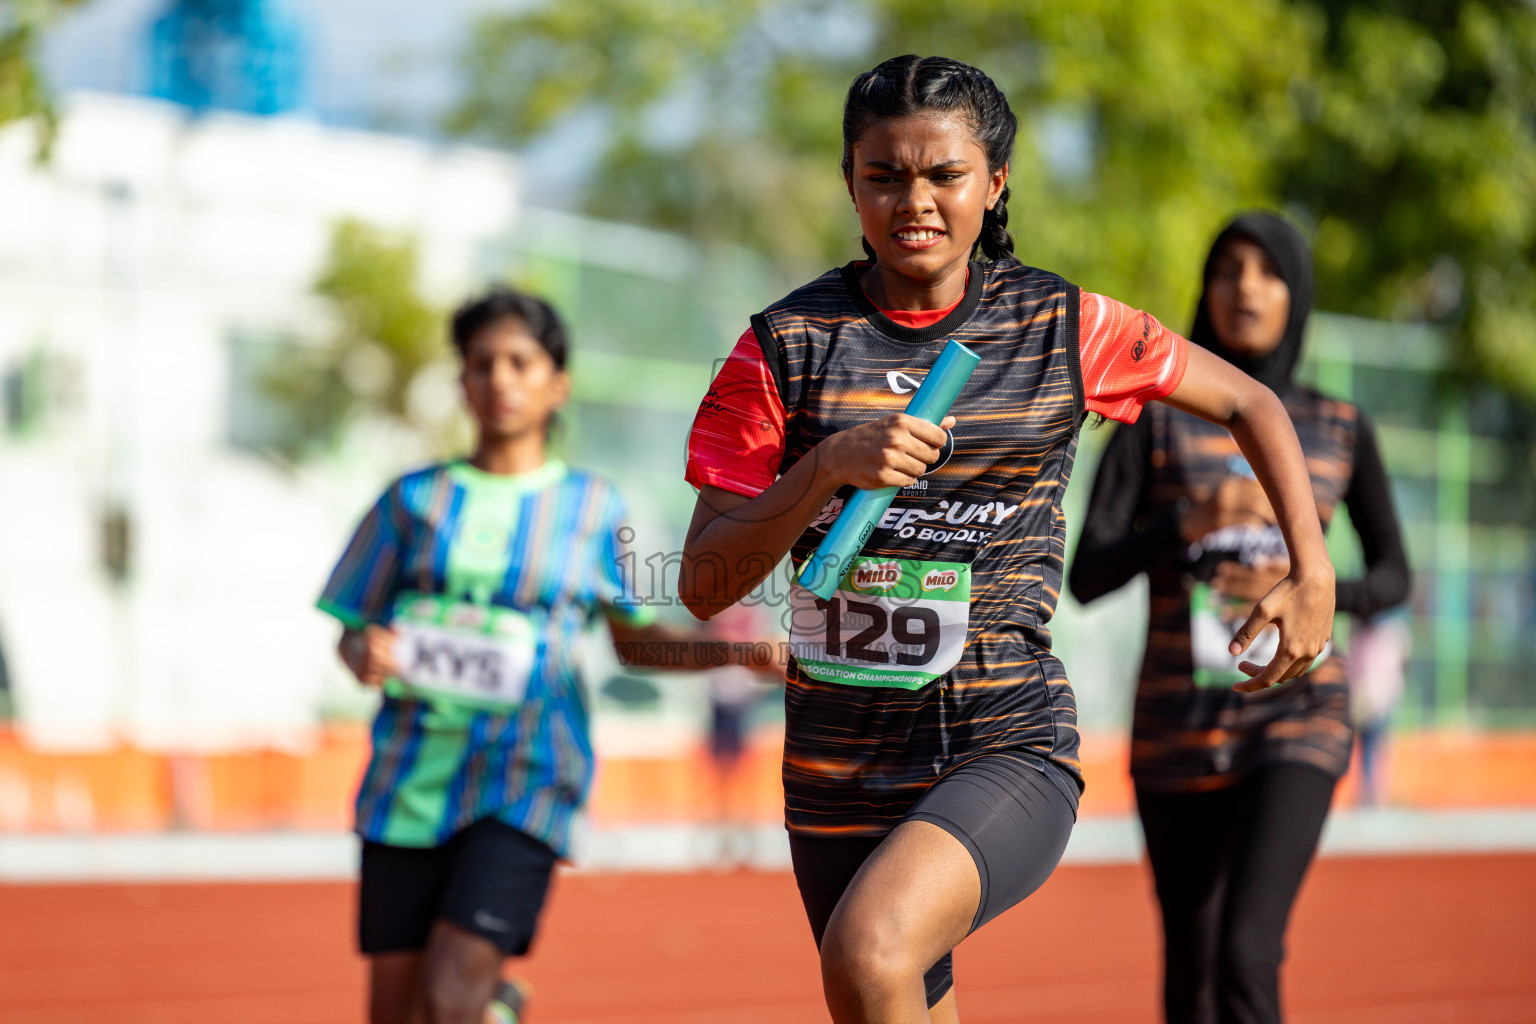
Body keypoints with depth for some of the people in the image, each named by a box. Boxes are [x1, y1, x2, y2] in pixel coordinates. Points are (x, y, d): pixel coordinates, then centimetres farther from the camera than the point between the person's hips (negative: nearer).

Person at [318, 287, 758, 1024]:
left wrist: (735, 650, 0)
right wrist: (365, 653, -10)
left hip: (526, 778, -2)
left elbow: (635, 641, 16)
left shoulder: (591, 507, 7)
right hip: (410, 777, 2)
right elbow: (352, 627, 13)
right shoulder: (416, 499, 9)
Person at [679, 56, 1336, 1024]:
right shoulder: (788, 345, -1)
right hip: (841, 765, 3)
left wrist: (1312, 573, 6)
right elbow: (705, 585, -5)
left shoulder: (1064, 327, 1)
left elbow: (1251, 403, 16)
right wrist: (828, 468, -20)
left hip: (1008, 749, -3)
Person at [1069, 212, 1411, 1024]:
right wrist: (1191, 522, -26)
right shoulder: (1152, 423, 0)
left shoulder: (1342, 431, 5)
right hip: (1178, 731, 2)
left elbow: (1392, 578, 11)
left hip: (1294, 721, -1)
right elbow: (1086, 577, -8)